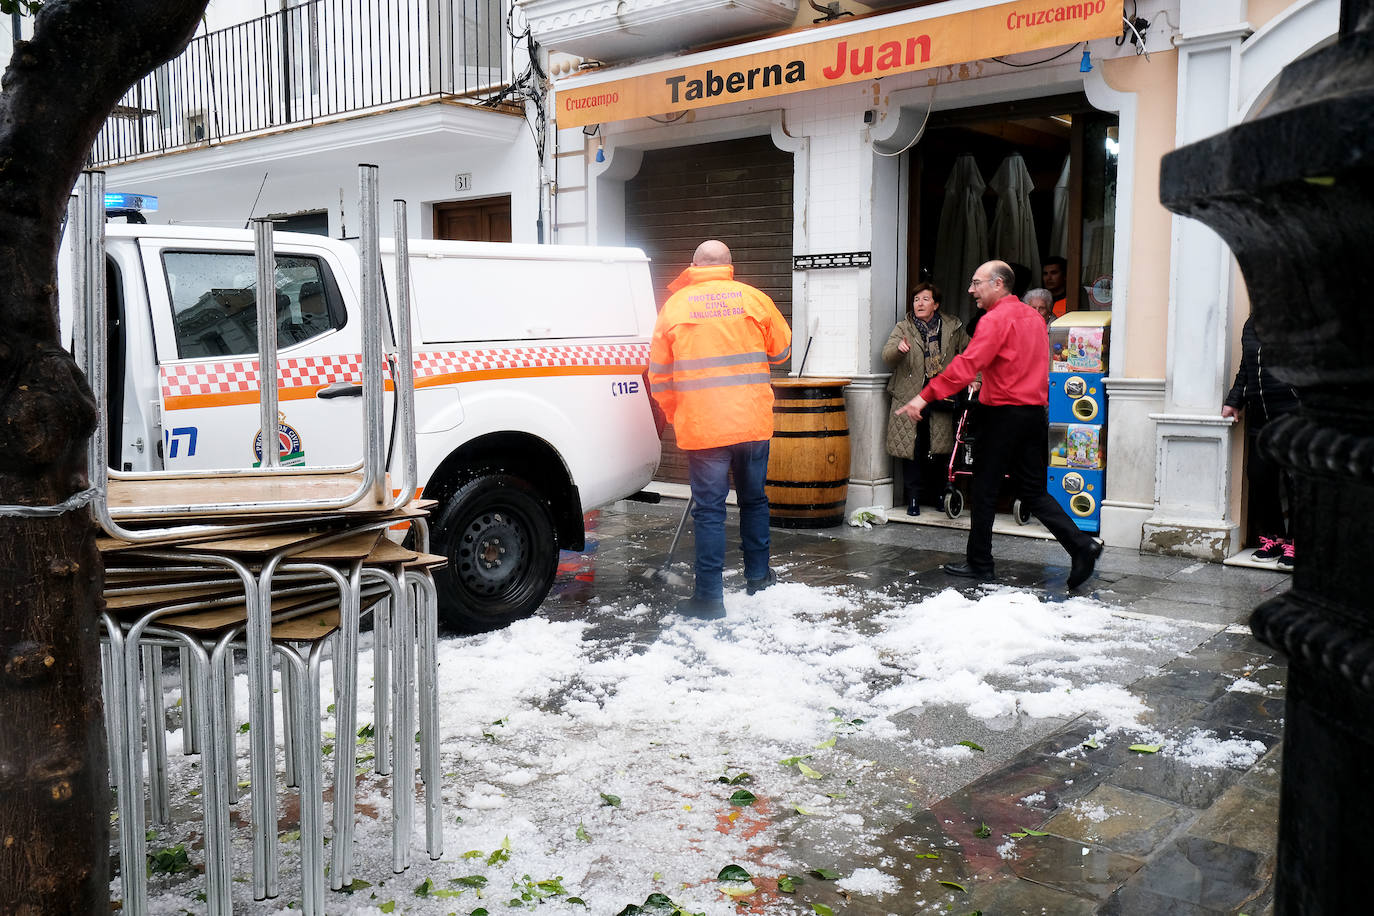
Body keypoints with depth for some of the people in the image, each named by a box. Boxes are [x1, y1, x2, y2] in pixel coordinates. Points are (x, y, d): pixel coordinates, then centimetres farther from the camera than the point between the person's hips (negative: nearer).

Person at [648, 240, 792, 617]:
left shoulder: (675, 305, 0)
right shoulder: (754, 299, 3)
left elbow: (659, 374, 3)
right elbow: (782, 349, 15)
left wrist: (675, 413, 17)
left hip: (701, 426, -2)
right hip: (753, 421, 3)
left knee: (709, 509, 1)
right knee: (754, 499, 19)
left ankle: (709, 597, 3)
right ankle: (758, 576, 32)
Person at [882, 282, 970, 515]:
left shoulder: (952, 328, 8)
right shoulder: (903, 328, 2)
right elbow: (887, 356, -12)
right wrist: (899, 349, -34)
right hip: (910, 397, -1)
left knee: (939, 447, 3)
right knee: (912, 448, -4)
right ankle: (913, 498, 4)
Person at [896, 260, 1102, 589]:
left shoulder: (995, 319, -13)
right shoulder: (1032, 315, 15)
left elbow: (965, 366, -23)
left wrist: (926, 395, -24)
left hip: (1004, 414, -8)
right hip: (1035, 412, 8)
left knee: (985, 489, 3)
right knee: (1032, 490, 12)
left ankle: (979, 563, 11)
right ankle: (1081, 545, 0)